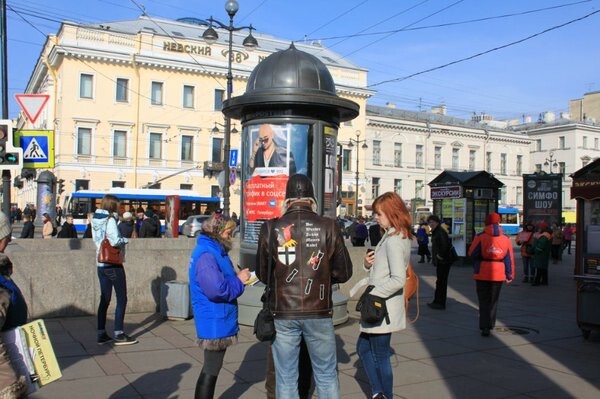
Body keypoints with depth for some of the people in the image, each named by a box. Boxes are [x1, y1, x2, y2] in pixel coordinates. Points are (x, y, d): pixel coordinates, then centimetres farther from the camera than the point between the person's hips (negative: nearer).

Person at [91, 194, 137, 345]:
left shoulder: (95, 220, 9)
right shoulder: (110, 220, -15)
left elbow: (96, 240, 13)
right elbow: (115, 241, -24)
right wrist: (125, 240, -4)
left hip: (100, 264, 8)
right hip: (113, 264, -8)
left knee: (104, 299, 12)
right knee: (122, 299, 1)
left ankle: (101, 334, 15)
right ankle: (119, 334, 2)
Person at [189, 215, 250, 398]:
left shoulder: (214, 251, 11)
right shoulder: (206, 255, -23)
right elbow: (217, 289, -32)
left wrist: (237, 277, 1)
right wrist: (239, 280, -17)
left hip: (218, 321, 11)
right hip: (215, 323, -11)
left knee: (212, 368, 21)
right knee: (211, 369, 1)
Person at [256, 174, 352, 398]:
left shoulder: (271, 228, -4)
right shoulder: (328, 227, -5)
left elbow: (262, 274, 5)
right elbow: (344, 273, 0)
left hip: (283, 313, 0)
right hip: (319, 312, 0)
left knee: (286, 379, 11)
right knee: (327, 375, 14)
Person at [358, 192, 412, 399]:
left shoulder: (393, 241, -20)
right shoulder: (398, 237, 11)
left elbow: (398, 279, -27)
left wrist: (373, 294, -19)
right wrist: (368, 263, -1)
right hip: (379, 306, 10)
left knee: (380, 357, 4)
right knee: (363, 347, 19)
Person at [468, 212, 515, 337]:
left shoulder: (480, 237, -9)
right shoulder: (506, 239, 1)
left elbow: (472, 253, -7)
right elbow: (509, 259, 5)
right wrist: (510, 275, 12)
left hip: (482, 273, -2)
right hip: (498, 274, 3)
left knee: (484, 300, 5)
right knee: (493, 301, 15)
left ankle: (485, 327, -3)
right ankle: (490, 325, 22)